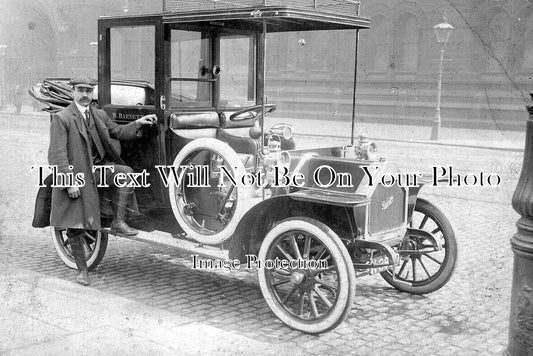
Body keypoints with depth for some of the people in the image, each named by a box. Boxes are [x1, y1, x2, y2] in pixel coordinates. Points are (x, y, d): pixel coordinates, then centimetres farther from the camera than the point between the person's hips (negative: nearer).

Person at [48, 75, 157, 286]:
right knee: (75, 227, 3)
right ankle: (82, 270, 19)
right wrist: (69, 181, -21)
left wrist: (138, 123, 1)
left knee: (126, 173, -24)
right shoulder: (61, 118, -11)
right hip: (75, 173, -4)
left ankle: (118, 222, -16)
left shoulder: (99, 115, 7)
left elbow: (118, 132, 17)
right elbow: (57, 155, -15)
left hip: (98, 167, 5)